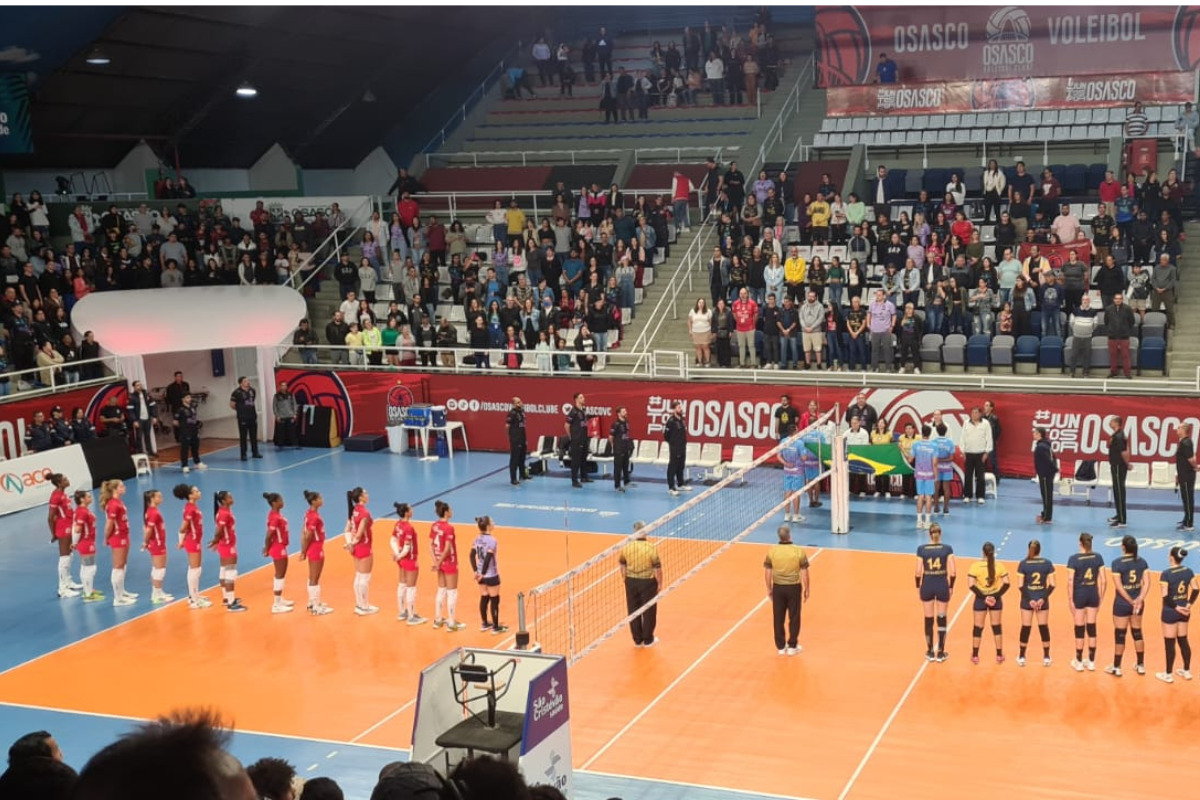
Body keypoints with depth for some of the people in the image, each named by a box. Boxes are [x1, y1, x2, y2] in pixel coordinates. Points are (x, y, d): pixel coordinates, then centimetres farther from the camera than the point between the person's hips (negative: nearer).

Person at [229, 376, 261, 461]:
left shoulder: (252, 390, 2)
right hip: (243, 418, -5)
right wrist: (240, 409, 6)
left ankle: (255, 452, 21)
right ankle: (243, 454, 6)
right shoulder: (237, 392, -14)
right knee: (243, 436, 0)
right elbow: (232, 405, -6)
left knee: (254, 435, 11)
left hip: (253, 416, 5)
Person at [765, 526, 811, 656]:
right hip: (794, 587, -2)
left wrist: (769, 588, 13)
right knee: (794, 618, 12)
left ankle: (781, 647, 22)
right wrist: (806, 589, 5)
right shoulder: (799, 551, -12)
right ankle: (792, 646, 19)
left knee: (778, 618, 13)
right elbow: (804, 572, -7)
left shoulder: (772, 551, -7)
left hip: (778, 587, 2)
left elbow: (768, 572, 0)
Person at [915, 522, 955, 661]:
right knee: (941, 619, 10)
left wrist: (918, 586, 8)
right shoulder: (947, 549, -7)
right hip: (942, 586, 0)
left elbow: (918, 572, -7)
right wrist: (951, 586, 5)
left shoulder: (921, 549, -6)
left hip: (927, 586, 0)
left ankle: (930, 653, 17)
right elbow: (953, 572, -9)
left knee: (929, 620, 11)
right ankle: (941, 653, 14)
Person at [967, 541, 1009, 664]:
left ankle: (975, 656, 17)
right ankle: (999, 655, 21)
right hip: (996, 599, 1)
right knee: (996, 626, 14)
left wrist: (983, 597, -14)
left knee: (978, 627, 10)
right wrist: (996, 596, -11)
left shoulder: (976, 566, -14)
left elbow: (971, 585, -18)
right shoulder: (1000, 566, -9)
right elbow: (1006, 583, -10)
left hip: (981, 599, -1)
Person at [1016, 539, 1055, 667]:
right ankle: (1046, 657, 16)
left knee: (1025, 628, 7)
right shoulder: (1048, 563, -3)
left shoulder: (1023, 564, -7)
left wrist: (1029, 599, -9)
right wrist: (1043, 598, -9)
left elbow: (1021, 586, -10)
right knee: (1044, 627, 10)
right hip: (1042, 599, 1)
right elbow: (1052, 585, -7)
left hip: (1027, 600, -1)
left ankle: (1022, 657, 13)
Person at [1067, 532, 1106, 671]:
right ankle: (1091, 662, 17)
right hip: (1093, 595, 3)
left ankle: (1078, 662, 14)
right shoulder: (1098, 557, -2)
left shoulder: (1074, 559, -12)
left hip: (1079, 595, -3)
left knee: (1079, 629, 5)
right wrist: (1101, 597, 9)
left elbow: (1071, 582, -15)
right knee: (1091, 628, 11)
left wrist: (1071, 600, -9)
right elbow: (1104, 581, -1)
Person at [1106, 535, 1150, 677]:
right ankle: (1141, 666, 26)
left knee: (1120, 635, 5)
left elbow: (1119, 586, -18)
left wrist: (1131, 601, -14)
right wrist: (1140, 599, -14)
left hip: (1122, 603, -5)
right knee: (1137, 633, 17)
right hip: (1138, 603, 5)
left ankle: (1116, 668, 14)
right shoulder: (1142, 562, 0)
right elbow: (1146, 582, -6)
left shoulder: (1117, 563, -15)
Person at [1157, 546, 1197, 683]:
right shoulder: (1189, 571, 0)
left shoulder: (1166, 574, -18)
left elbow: (1165, 596, -22)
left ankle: (1168, 675, 13)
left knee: (1170, 644, 4)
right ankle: (1187, 671, 27)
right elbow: (1196, 589, -1)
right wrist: (1189, 604, -4)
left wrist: (1176, 607, -12)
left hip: (1170, 612, -6)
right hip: (1184, 612, 6)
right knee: (1183, 641, 18)